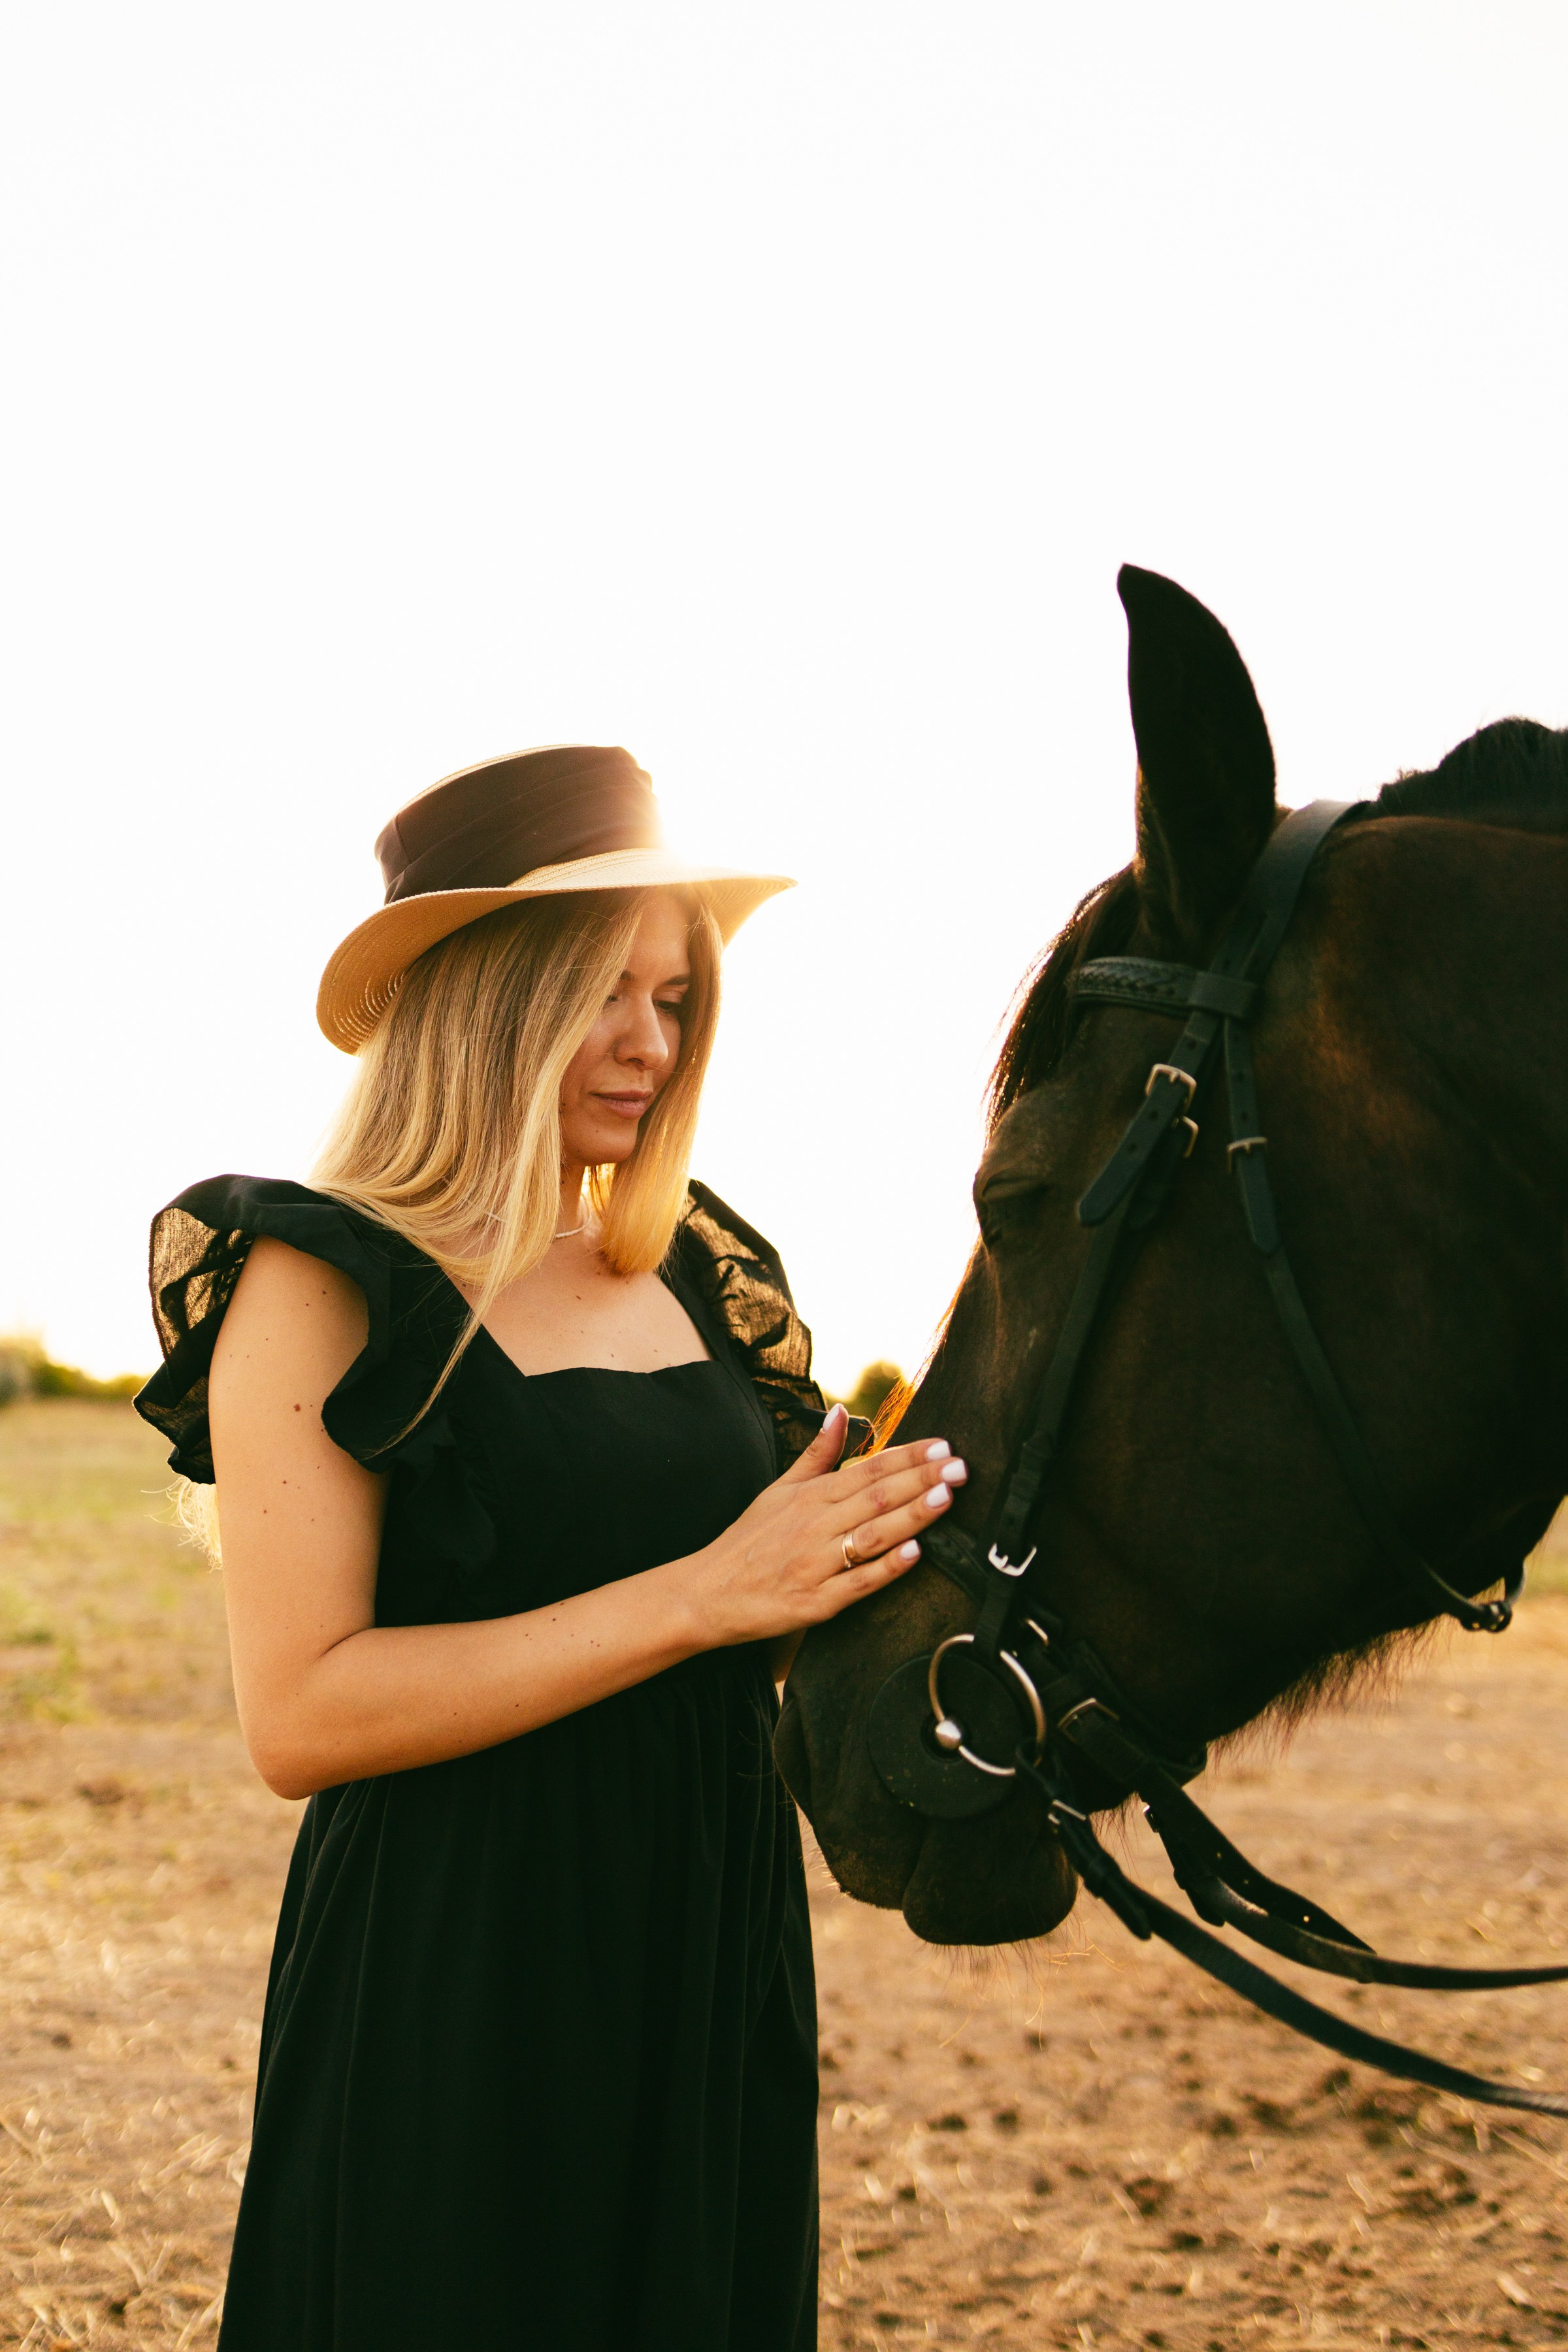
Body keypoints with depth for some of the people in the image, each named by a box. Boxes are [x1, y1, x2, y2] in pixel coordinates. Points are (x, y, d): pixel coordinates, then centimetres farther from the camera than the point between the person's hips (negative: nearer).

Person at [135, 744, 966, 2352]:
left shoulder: (702, 1273, 9)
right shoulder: (318, 1283, -10)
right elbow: (298, 1717, -19)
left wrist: (873, 1548, -4)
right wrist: (705, 1594, -22)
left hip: (720, 1966, 6)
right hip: (454, 1998, -6)